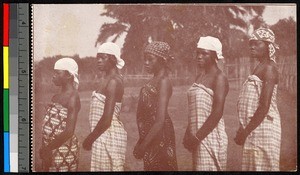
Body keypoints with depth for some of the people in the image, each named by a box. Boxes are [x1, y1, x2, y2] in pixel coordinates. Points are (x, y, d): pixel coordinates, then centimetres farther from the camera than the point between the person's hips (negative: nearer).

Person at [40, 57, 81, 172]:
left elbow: (69, 132, -21)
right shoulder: (57, 97, 12)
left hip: (63, 148, -8)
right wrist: (45, 148, 8)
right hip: (50, 147, 8)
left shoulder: (72, 97, -14)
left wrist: (48, 149, -17)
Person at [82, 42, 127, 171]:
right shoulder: (106, 79, 13)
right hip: (103, 135, 9)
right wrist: (92, 137, 15)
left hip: (108, 135, -9)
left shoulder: (113, 81, -15)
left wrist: (89, 139, -11)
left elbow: (106, 119, -21)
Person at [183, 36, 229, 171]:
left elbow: (217, 113, -18)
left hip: (210, 136, -8)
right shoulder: (200, 77, 14)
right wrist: (189, 135, 8)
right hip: (198, 138, 8)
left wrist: (197, 137, -18)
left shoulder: (219, 78, -10)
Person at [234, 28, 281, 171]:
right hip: (254, 128, 9)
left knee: (261, 166, -3)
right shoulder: (259, 68, 16)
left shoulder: (269, 68, -11)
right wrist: (243, 129, 14)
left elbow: (264, 107, -19)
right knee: (252, 166, 13)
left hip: (263, 127, -9)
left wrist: (245, 132, -17)